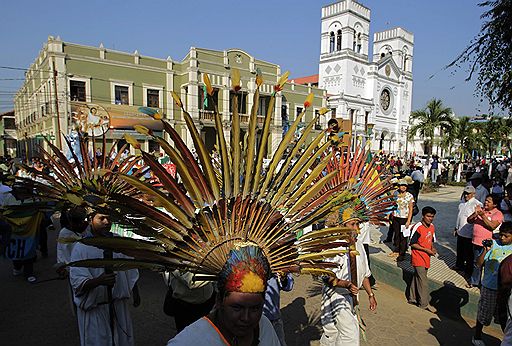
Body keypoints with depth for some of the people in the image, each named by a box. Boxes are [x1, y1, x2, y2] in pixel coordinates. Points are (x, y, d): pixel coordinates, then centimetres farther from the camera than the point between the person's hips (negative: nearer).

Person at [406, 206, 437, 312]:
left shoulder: (432, 227, 6)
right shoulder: (417, 227, -19)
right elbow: (412, 244, -16)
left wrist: (432, 248, 0)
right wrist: (426, 250, -18)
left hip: (426, 258, 7)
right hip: (418, 258, -7)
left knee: (417, 278, 17)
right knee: (422, 281, -3)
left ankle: (412, 298, 29)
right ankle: (424, 304, 8)